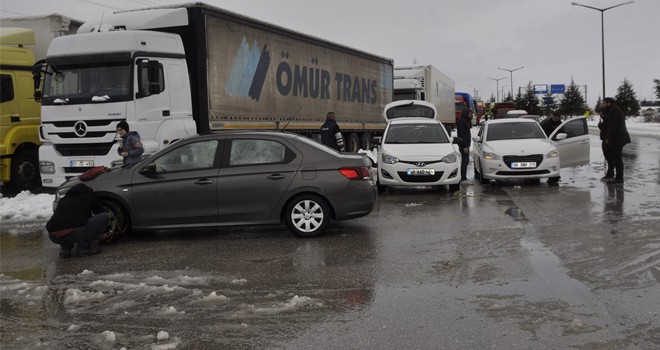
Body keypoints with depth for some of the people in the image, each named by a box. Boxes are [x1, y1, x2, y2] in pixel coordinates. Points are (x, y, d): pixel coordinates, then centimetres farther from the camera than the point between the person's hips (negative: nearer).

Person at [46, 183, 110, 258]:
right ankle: (84, 246, 3)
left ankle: (65, 248, 15)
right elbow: (100, 212, 28)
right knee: (106, 217, 7)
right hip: (73, 234, -6)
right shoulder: (88, 194, 20)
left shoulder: (63, 199, 33)